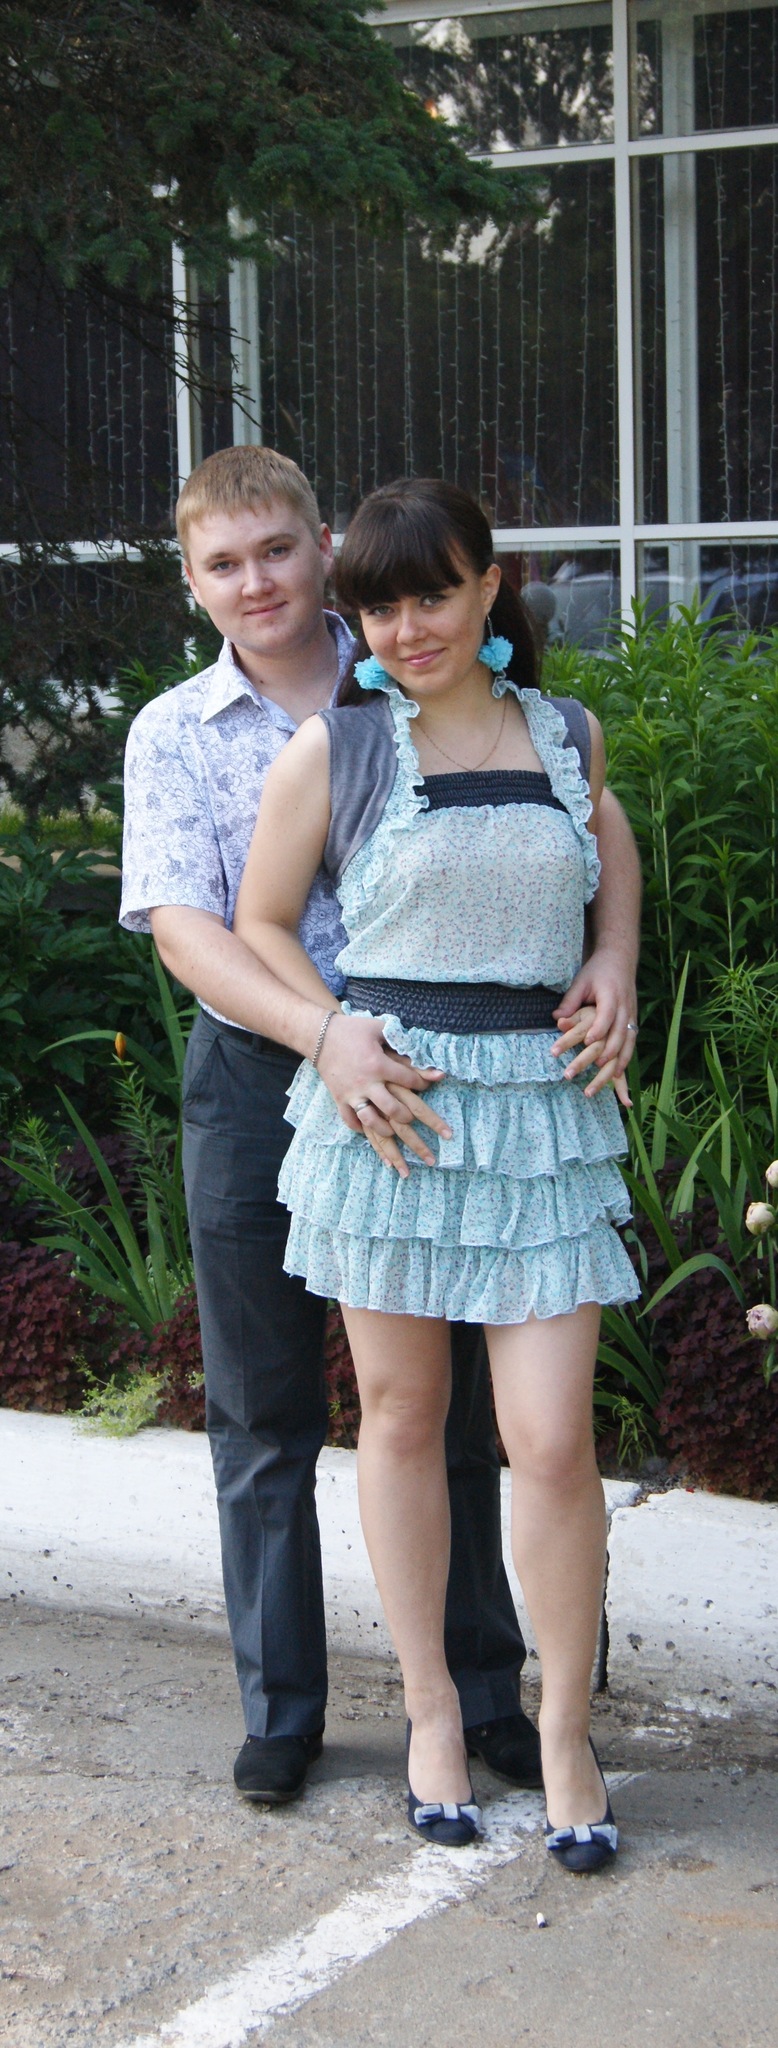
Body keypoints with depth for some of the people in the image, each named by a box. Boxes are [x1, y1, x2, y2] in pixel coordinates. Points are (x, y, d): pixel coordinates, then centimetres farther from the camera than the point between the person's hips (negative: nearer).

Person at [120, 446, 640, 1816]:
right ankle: (279, 1710, 21)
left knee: (450, 1405, 9)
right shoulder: (174, 735, 1)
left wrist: (613, 951, -19)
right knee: (264, 1420, 8)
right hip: (255, 1084, 0)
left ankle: (485, 1691, 23)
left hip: (419, 1082, 0)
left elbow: (587, 810, 2)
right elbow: (184, 927, -10)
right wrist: (325, 1035, -26)